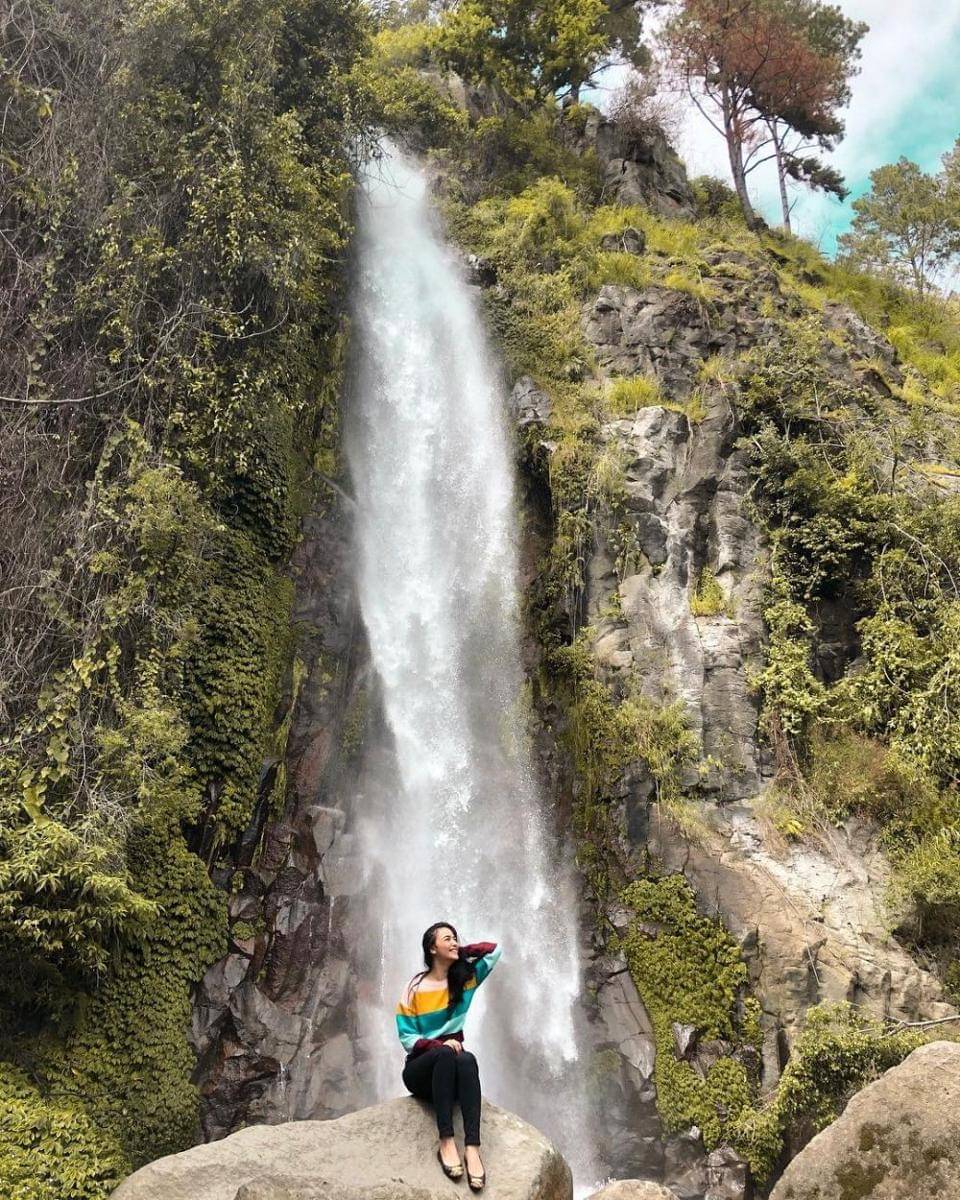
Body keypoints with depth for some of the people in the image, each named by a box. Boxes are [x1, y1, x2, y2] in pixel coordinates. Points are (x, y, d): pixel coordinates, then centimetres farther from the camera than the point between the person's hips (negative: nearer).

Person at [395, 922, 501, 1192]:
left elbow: (494, 950, 2)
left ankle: (472, 1146, -48)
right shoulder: (416, 987, -3)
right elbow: (407, 1037, -5)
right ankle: (446, 1141, -42)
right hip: (420, 1070, -2)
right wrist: (439, 1045, -20)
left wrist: (460, 952, 3)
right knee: (445, 1054, -37)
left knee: (467, 1059, -35)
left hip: (450, 1068, 2)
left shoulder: (466, 978, 7)